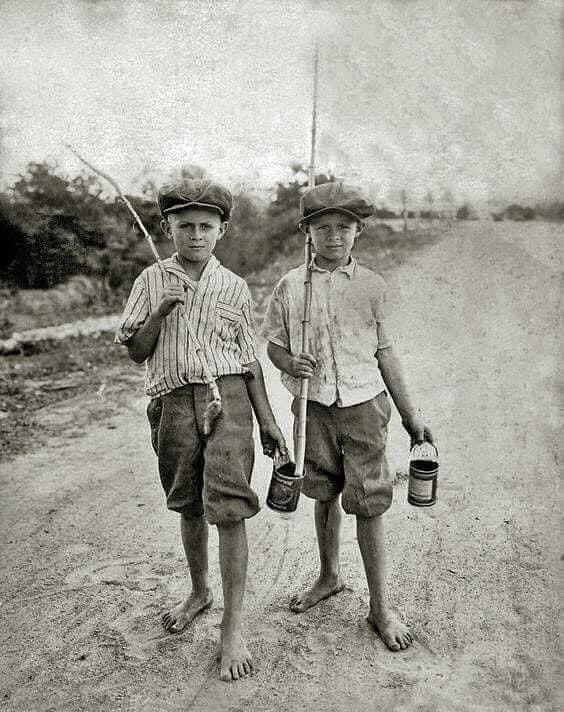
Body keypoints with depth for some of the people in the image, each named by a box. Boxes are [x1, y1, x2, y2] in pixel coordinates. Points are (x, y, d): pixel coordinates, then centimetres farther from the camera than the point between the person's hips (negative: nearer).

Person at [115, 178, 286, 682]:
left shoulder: (234, 287, 7)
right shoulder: (151, 282, 9)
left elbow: (249, 358, 8)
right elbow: (135, 351, 5)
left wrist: (268, 420, 5)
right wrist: (162, 310, -12)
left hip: (227, 398, -2)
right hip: (173, 404, 2)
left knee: (228, 509, -8)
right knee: (190, 508, 16)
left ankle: (233, 627, 5)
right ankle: (199, 592, 39)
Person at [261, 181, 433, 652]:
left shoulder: (371, 286, -1)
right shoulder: (291, 286, 0)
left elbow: (384, 352, 5)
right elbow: (273, 343, 8)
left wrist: (411, 417, 5)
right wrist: (289, 362, -16)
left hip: (363, 405, -1)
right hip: (314, 406, 2)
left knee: (369, 504, 0)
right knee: (325, 495, 16)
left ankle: (380, 608, 17)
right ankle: (330, 577, 39)